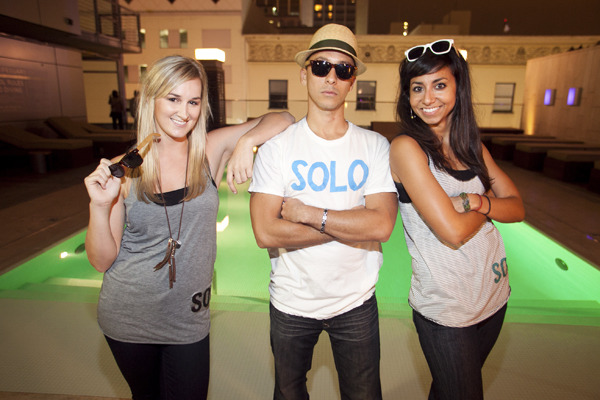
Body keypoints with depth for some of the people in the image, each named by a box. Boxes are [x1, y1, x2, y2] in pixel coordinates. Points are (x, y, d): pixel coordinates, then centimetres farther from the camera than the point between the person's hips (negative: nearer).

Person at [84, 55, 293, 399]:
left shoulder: (211, 151, -9)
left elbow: (282, 120, -8)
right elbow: (102, 261, -7)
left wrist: (246, 142, -25)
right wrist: (100, 205, -23)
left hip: (189, 322, 0)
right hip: (128, 319, 1)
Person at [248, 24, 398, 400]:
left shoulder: (375, 146, -6)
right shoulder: (277, 146, -11)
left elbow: (382, 225, -17)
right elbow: (265, 232, -21)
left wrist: (309, 214, -20)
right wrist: (353, 227, -19)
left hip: (356, 302, 1)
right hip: (292, 301, 0)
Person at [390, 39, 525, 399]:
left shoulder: (473, 147, 5)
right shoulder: (406, 147, -17)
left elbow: (518, 208, 2)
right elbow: (453, 232, -22)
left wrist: (476, 200, -17)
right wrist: (492, 201, -4)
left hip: (494, 295, 6)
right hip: (445, 309, -6)